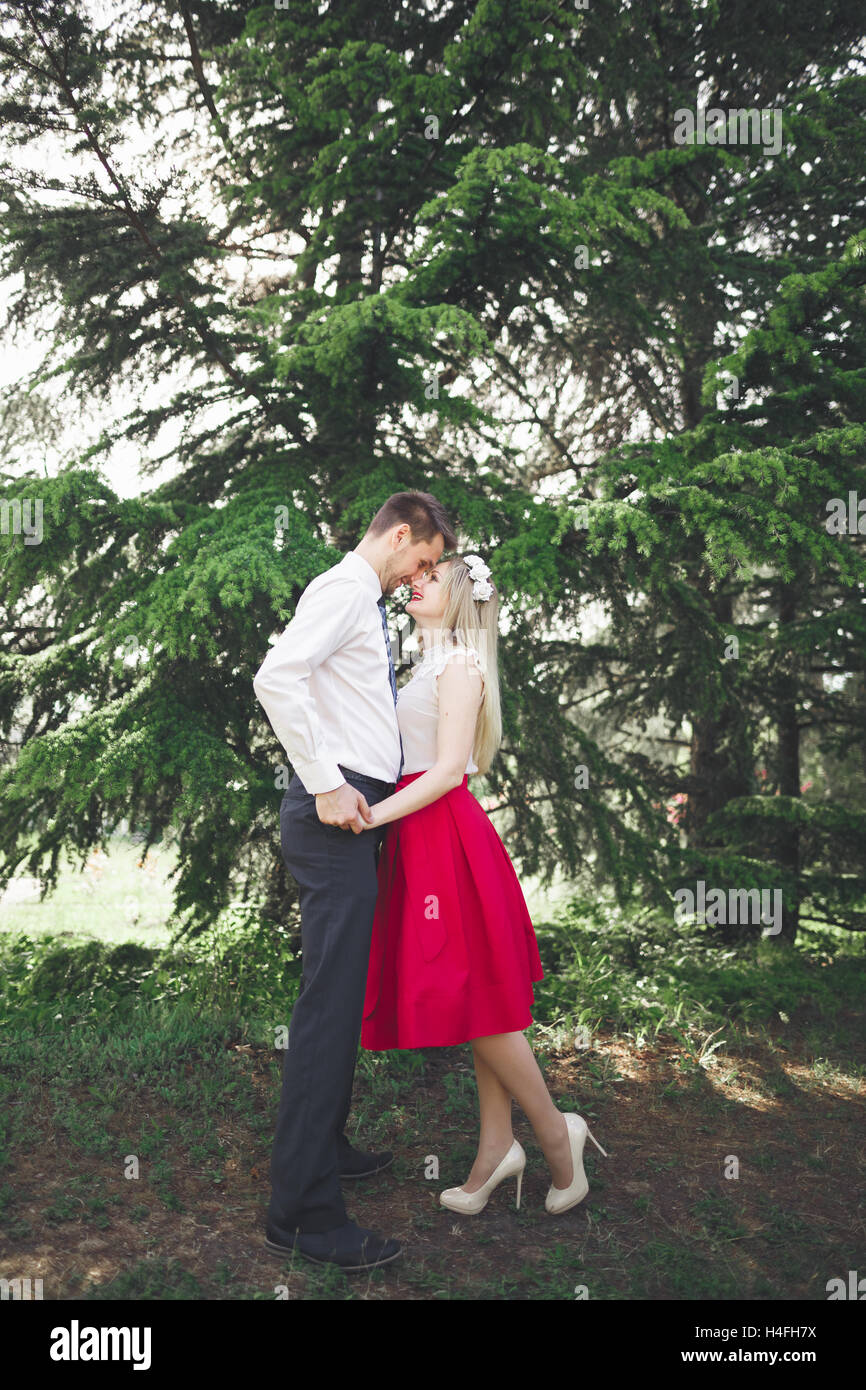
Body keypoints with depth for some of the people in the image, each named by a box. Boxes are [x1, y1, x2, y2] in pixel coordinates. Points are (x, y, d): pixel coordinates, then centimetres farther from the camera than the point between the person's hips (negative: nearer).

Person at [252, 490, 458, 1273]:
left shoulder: (368, 606, 22)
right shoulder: (343, 589, -9)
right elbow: (276, 678, -24)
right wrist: (326, 786, -23)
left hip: (354, 812, 11)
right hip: (335, 815, -11)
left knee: (345, 995, 18)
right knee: (329, 1003, -10)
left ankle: (324, 1146, 33)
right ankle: (303, 1211, -5)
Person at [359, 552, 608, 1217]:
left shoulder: (459, 665, -9)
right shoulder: (431, 665, 18)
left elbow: (448, 771, -17)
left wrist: (374, 815, -21)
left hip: (446, 837, -9)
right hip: (424, 836, 9)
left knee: (473, 996, -3)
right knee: (474, 998, 11)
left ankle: (555, 1133, 12)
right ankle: (497, 1146, 18)